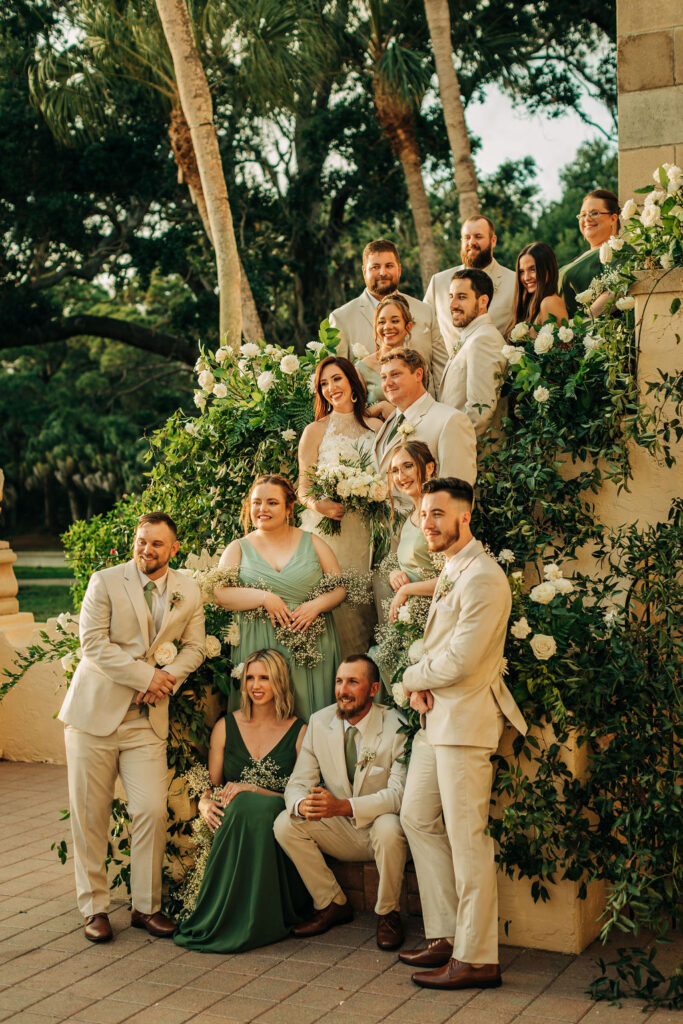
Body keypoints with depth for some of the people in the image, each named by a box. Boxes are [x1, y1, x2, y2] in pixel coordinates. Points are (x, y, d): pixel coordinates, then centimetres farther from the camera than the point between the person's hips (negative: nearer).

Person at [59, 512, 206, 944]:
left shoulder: (188, 592, 8)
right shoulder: (105, 582, -3)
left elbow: (194, 648, 10)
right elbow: (93, 643, -11)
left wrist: (166, 679, -9)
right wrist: (147, 675, -14)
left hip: (148, 718, 2)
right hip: (95, 712, -2)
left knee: (153, 811, -4)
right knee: (90, 815, 2)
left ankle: (147, 906, 12)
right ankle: (95, 907, 15)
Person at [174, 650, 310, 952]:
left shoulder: (300, 732, 4)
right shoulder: (226, 727, 12)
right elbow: (210, 783, 12)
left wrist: (253, 790, -16)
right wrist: (205, 804, -12)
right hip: (232, 826, 2)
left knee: (248, 806, -36)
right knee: (243, 805, -35)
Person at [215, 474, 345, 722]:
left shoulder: (312, 543, 10)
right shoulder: (238, 548, 9)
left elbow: (341, 586, 7)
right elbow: (220, 593, -4)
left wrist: (316, 605, -12)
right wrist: (265, 598, -14)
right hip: (258, 646, 0)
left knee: (308, 709, -1)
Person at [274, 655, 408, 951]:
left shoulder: (396, 728, -17)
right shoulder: (319, 723, -4)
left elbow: (399, 793, -25)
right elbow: (298, 782, -4)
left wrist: (344, 806, -39)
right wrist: (301, 805, -31)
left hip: (379, 823, -4)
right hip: (340, 831, 5)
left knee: (388, 828, -37)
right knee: (285, 824, -16)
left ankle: (387, 913, -10)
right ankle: (332, 904, 1)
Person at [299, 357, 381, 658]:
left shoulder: (375, 426, 10)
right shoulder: (315, 431, 1)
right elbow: (303, 489, 0)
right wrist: (319, 505, -21)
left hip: (365, 530, 3)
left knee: (363, 604, 2)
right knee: (333, 602, -8)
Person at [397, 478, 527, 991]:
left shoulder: (482, 577, -17)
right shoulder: (450, 572, 17)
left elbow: (461, 661, -22)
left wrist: (413, 677, -4)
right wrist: (420, 686, 2)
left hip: (465, 718, -10)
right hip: (435, 716, 11)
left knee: (467, 837, -6)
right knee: (418, 818, 14)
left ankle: (477, 958, 2)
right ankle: (447, 935, 23)